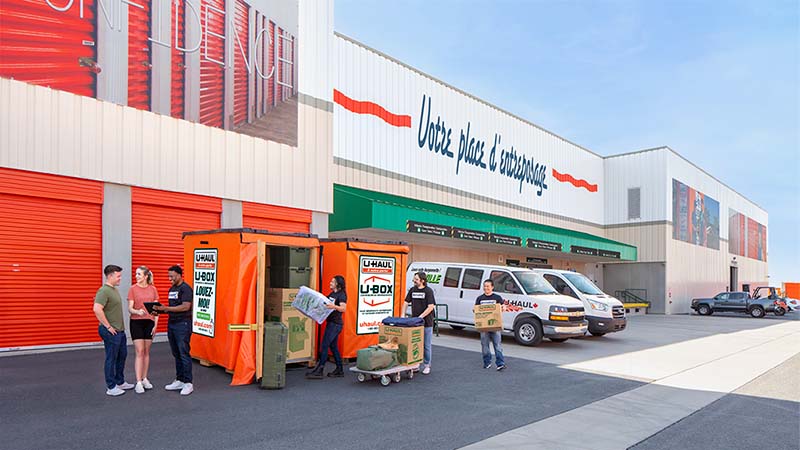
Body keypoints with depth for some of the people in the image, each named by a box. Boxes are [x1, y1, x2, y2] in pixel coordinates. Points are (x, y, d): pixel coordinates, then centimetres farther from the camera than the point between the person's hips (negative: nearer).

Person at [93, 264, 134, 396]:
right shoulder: (104, 291, -18)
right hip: (111, 331, -10)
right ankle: (111, 388, 12)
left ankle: (120, 382, 31)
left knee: (122, 355, 18)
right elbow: (97, 309, -30)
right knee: (111, 358, 1)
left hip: (120, 330, 10)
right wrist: (108, 326, -23)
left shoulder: (114, 289, 12)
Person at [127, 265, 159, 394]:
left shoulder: (153, 289, 3)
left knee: (146, 352, 9)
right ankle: (138, 382, -3)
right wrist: (138, 311, -29)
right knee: (139, 352, -6)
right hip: (136, 322, -2)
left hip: (149, 322, 2)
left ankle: (145, 378, 20)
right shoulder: (133, 289, -3)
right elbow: (130, 308, -7)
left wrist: (155, 324, 1)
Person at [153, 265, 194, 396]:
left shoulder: (185, 288, -11)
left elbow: (185, 307, -21)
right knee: (176, 354, 13)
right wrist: (160, 310, 1)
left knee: (184, 353, -6)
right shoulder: (172, 289, 16)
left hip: (183, 324, -9)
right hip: (171, 323, 9)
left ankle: (188, 383, -1)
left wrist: (166, 308, -21)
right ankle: (179, 381, 21)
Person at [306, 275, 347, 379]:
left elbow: (343, 308, -25)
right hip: (331, 323, 9)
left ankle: (319, 371, -6)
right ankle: (339, 370, 19)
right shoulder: (332, 294, 16)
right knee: (333, 346, 12)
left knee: (325, 345, -9)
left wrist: (334, 306, -41)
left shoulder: (341, 295, -12)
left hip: (336, 324, -9)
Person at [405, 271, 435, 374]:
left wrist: (421, 316, -20)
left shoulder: (428, 291, -9)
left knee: (426, 345, 5)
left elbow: (431, 307, -15)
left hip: (426, 323, -5)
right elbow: (406, 302, 14)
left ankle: (426, 365, 16)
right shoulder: (412, 290, 6)